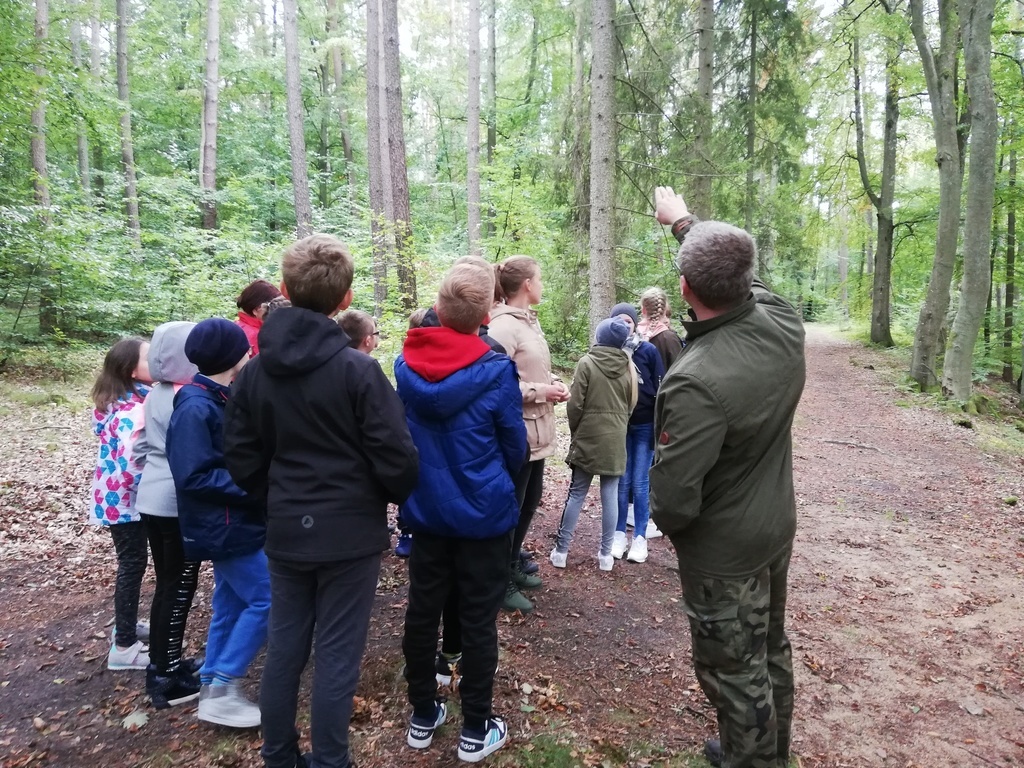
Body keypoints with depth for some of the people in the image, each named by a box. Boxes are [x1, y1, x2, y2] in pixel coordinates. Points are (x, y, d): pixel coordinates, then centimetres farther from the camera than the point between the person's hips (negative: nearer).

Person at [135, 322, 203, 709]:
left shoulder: (155, 395, 7)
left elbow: (142, 447, 15)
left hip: (151, 498, 8)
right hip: (182, 504, -8)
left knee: (165, 585, 18)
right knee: (180, 589, 3)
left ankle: (161, 665, 30)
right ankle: (167, 678, 14)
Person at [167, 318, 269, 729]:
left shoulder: (220, 400, 9)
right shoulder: (196, 408, -21)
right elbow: (194, 476, -25)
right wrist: (255, 486, -23)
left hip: (235, 523, 9)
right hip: (224, 527, -9)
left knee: (231, 605, 16)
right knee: (265, 600, -4)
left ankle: (214, 688, 28)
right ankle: (221, 689, 7)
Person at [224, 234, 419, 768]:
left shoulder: (255, 370, -1)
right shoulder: (357, 368, -18)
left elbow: (242, 461, 4)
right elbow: (396, 458, -16)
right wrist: (401, 496, 5)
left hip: (285, 532, 5)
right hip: (350, 533, -5)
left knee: (284, 647, 18)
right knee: (337, 655, 7)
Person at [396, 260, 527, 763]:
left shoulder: (406, 364, -6)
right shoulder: (495, 370, -18)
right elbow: (516, 448, -6)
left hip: (425, 509, 4)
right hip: (484, 512, -4)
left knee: (422, 612, 16)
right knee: (478, 621, 9)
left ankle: (422, 717, 33)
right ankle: (475, 731, 23)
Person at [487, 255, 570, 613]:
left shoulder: (529, 321, 11)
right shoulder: (503, 327, -19)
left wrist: (554, 382, 1)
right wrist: (540, 391, -21)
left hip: (536, 430, 10)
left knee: (530, 499, 21)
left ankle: (513, 566, 39)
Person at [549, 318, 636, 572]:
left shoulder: (587, 363, -10)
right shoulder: (628, 368, 1)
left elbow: (575, 404, -10)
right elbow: (630, 406, 8)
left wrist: (575, 431, 5)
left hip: (588, 439, -2)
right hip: (615, 442, 2)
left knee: (576, 494, 6)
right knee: (610, 496, 8)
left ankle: (561, 550, 12)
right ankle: (606, 553, 14)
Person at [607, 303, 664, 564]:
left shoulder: (648, 350, -7)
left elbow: (660, 390, -5)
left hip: (644, 426, -2)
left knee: (639, 483, 2)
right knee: (622, 482, 6)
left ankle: (640, 537, 13)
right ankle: (619, 533, 18)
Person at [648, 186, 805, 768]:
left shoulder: (697, 381, -35)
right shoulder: (784, 324, -14)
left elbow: (674, 497, -31)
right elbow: (743, 274, 6)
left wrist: (666, 522, -6)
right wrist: (685, 223, 19)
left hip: (723, 553, -8)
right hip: (778, 529, 8)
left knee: (735, 671, 14)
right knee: (772, 649, 27)